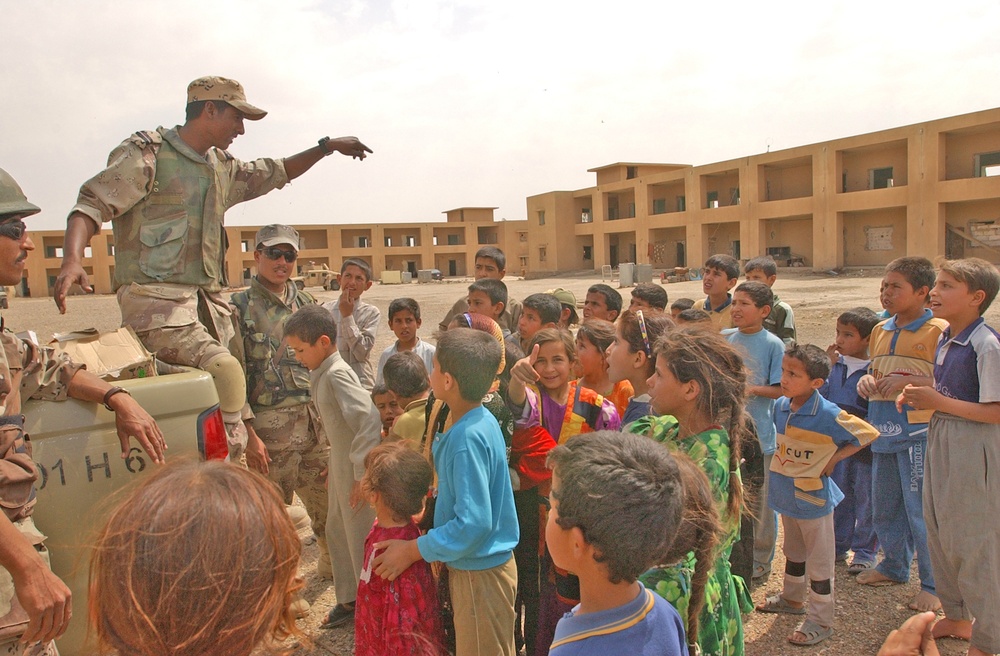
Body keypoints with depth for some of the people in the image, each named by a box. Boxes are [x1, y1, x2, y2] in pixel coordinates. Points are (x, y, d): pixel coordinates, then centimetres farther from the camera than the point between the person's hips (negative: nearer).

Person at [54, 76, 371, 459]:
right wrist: (72, 260, -29)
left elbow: (275, 174, 36)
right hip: (158, 302, -8)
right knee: (223, 369, -25)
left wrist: (327, 147, 34)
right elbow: (92, 204, -11)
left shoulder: (222, 168, 20)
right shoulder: (147, 152, -2)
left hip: (209, 303, 8)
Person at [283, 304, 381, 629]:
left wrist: (362, 474, -26)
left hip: (356, 469, -10)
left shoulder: (336, 374, -22)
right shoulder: (321, 373, 6)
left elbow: (370, 419, -30)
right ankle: (349, 600, 38)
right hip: (340, 466, 10)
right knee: (337, 532, 20)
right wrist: (333, 466, 16)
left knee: (360, 538, 4)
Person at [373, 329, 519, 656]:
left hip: (480, 571, -9)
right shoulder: (481, 421, 0)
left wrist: (413, 550, -20)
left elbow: (475, 523, -29)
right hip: (469, 566, 9)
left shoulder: (468, 437, -28)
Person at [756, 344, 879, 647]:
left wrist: (833, 459, -13)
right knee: (793, 552, 25)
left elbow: (869, 434, -13)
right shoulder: (781, 406, -4)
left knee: (819, 562, 8)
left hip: (813, 497, -6)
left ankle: (820, 620, 22)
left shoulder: (829, 415, -24)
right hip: (786, 495, 7)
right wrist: (781, 469, 8)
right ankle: (792, 598, 44)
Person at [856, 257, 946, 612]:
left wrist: (908, 382, -22)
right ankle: (894, 565, 37)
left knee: (920, 511, -1)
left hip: (917, 432, -7)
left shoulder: (939, 330, -10)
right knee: (883, 507, 18)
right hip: (882, 431, 8)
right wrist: (867, 381, 3)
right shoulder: (880, 331, 13)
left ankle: (933, 585, 15)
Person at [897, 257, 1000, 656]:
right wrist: (919, 396, 0)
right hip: (940, 442, 9)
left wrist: (937, 402, -22)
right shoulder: (944, 340, 6)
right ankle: (956, 616, 40)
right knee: (939, 536, 20)